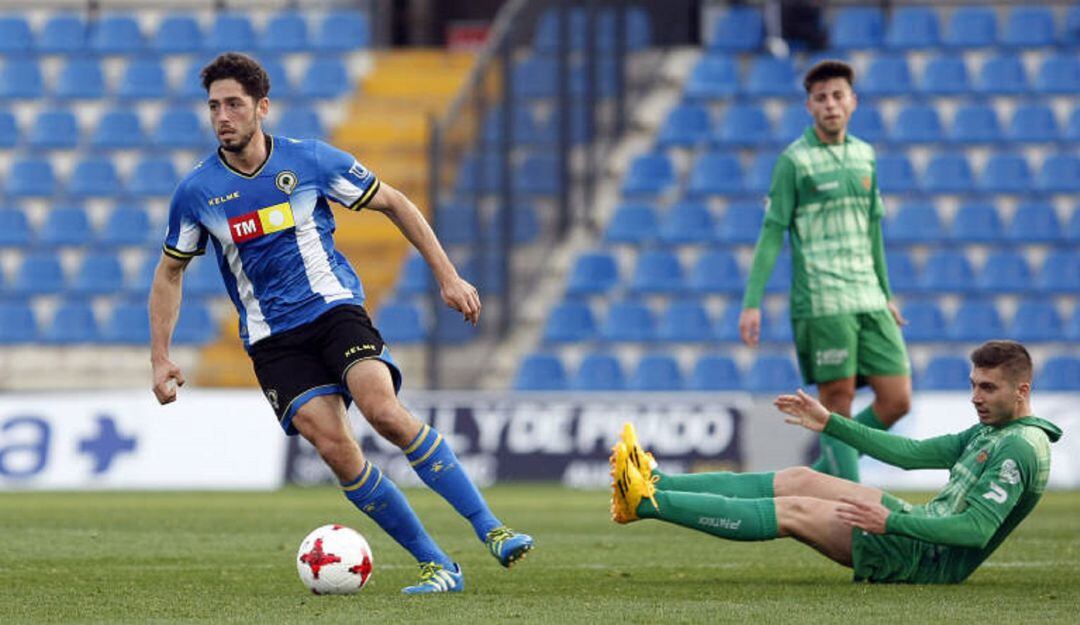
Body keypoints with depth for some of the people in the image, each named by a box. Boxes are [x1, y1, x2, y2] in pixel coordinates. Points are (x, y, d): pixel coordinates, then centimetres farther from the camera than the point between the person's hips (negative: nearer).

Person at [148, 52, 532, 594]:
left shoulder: (312, 161, -3)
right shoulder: (196, 193, 0)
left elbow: (394, 204, 8)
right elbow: (170, 272, 15)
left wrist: (448, 276, 6)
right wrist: (160, 357, 8)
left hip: (334, 309, -1)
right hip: (271, 340, 1)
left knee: (385, 412, -27)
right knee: (335, 448, -19)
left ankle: (491, 530, -19)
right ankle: (437, 566, -11)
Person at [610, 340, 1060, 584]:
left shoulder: (1021, 447, -17)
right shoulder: (989, 431, 15)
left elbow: (976, 530, -26)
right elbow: (911, 453, 19)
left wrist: (891, 522, -29)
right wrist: (830, 423, 15)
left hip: (931, 561, -9)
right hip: (918, 529, 9)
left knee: (794, 512, -14)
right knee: (798, 481, 3)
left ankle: (647, 502, -16)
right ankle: (654, 482, 1)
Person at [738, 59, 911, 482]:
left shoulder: (864, 155, 14)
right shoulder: (794, 161, -4)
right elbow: (772, 234, -5)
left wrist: (885, 295, 26)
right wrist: (752, 303, -12)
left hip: (868, 300, 6)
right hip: (822, 302, -6)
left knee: (897, 400, 2)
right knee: (838, 404, -5)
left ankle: (821, 475, 18)